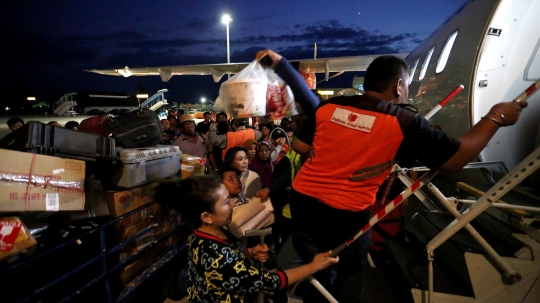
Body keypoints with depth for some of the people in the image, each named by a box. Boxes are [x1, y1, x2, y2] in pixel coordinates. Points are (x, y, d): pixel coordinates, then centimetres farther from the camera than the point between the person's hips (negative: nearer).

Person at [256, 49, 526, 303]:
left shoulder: (328, 106, 0)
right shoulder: (404, 122, -12)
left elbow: (301, 147, 8)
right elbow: (455, 159, -4)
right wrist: (495, 117, 9)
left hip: (301, 202, 5)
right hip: (344, 215, -4)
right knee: (350, 271, 25)